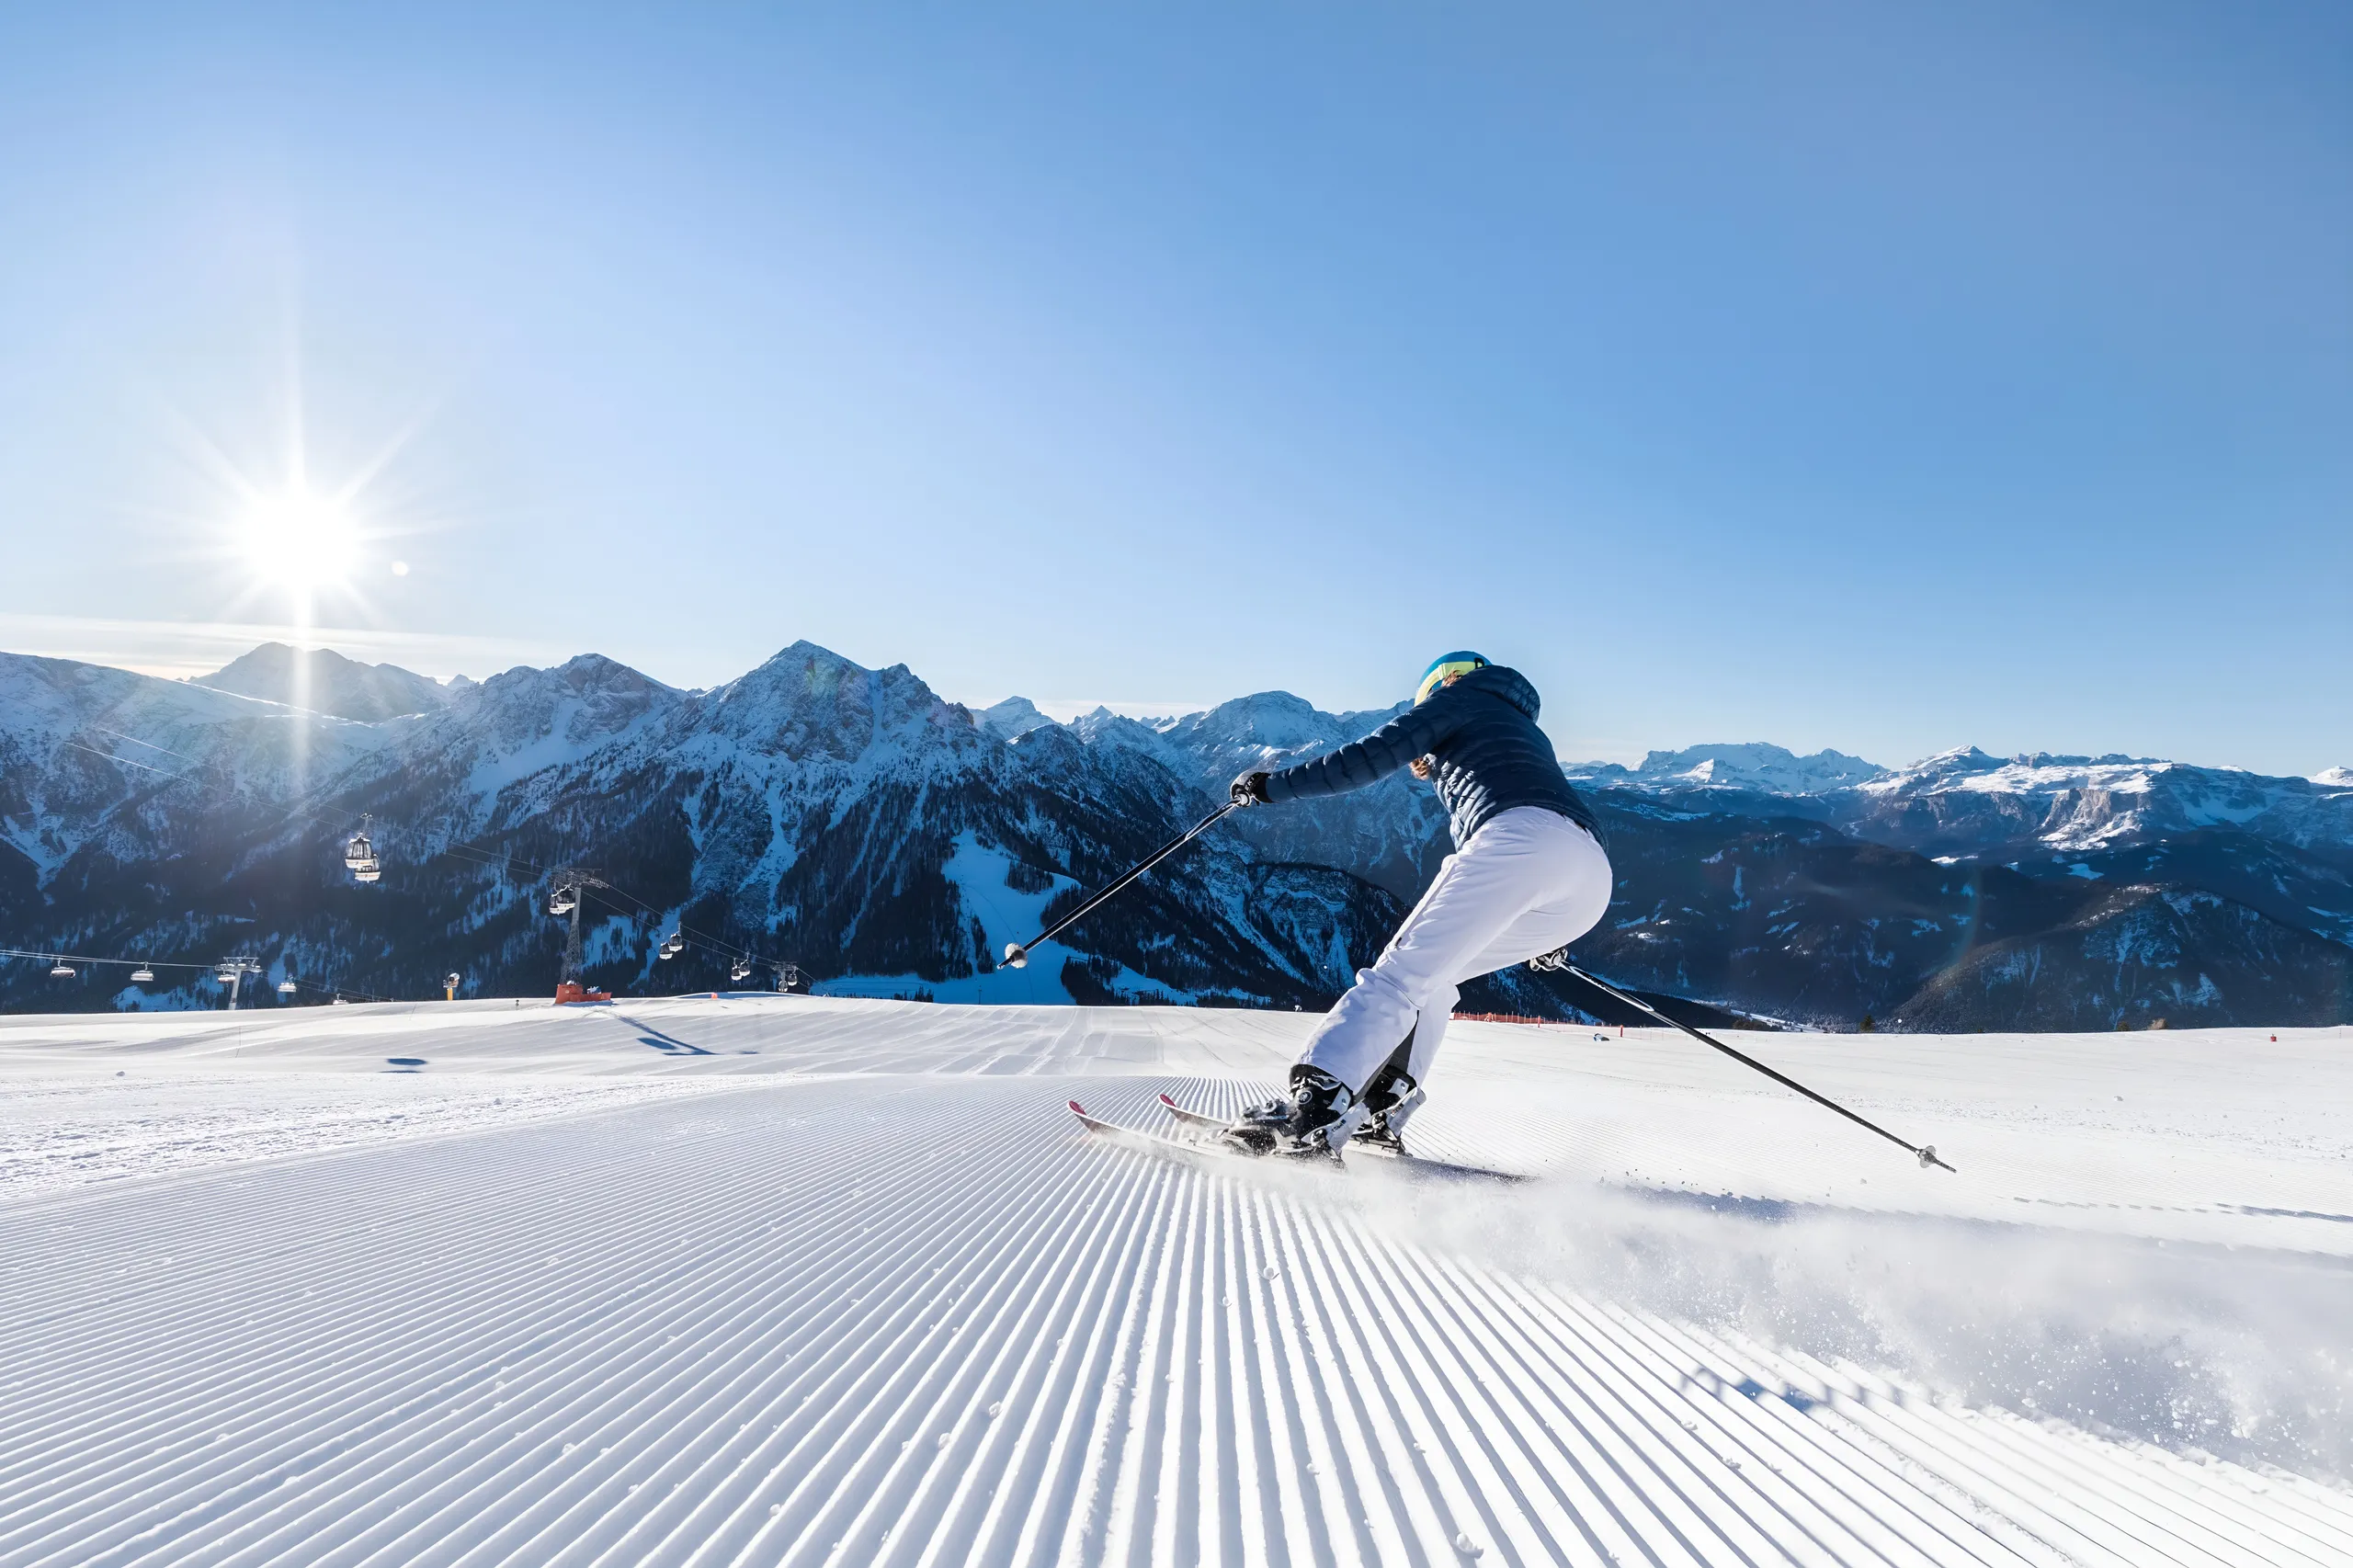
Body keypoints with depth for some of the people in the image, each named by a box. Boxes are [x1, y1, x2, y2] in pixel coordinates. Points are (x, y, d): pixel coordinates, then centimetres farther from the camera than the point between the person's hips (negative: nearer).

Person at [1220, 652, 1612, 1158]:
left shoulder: (1456, 697, 20)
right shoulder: (1526, 732, 42)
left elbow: (1372, 756, 7)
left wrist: (1274, 785, 12)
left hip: (1519, 839, -8)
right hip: (1592, 879, 8)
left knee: (1403, 972, -12)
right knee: (1431, 973, 17)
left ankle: (1314, 1111, -26)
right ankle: (1381, 1114, 5)